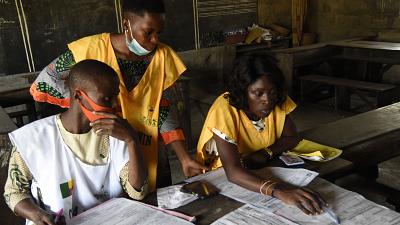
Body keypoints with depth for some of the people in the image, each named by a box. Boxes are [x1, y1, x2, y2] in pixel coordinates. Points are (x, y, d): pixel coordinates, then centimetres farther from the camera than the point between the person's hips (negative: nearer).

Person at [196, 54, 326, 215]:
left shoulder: (277, 101, -12)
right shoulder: (224, 110, -28)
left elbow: (291, 138, 2)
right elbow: (232, 171, -36)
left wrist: (266, 153, -18)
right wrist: (277, 190, -50)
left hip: (261, 171, 5)